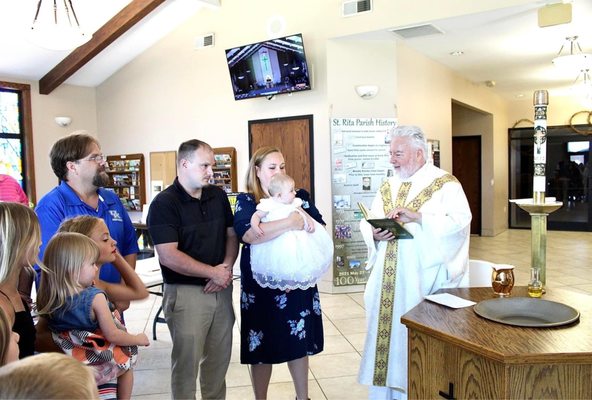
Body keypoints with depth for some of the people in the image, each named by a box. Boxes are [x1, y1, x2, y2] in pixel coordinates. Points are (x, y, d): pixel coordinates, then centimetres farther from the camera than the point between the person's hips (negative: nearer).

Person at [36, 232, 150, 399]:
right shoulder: (95, 298, -25)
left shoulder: (49, 298, -10)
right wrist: (138, 339, -3)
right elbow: (112, 335, -20)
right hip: (96, 368, -5)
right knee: (127, 365, 24)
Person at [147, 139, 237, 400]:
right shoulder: (164, 203, -12)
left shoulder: (218, 196, 6)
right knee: (187, 361, 6)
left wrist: (226, 267, -8)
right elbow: (168, 256, -18)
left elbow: (232, 235, 11)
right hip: (186, 293, -5)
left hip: (221, 289, 6)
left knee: (219, 358, 16)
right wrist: (213, 272, -14)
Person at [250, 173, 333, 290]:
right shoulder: (268, 205, -7)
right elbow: (256, 216, -2)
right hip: (276, 240, -5)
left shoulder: (294, 203, 10)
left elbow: (303, 213, 20)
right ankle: (285, 281, 7)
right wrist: (255, 226, -21)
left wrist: (310, 221, 2)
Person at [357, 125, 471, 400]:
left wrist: (418, 216, -25)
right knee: (386, 329, 10)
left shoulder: (445, 184, -3)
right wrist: (375, 234, -10)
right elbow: (367, 223, 12)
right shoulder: (388, 187, 14)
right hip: (388, 278, 6)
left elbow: (460, 222, -17)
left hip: (425, 277, -5)